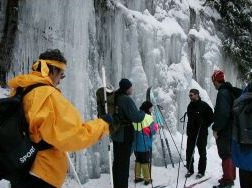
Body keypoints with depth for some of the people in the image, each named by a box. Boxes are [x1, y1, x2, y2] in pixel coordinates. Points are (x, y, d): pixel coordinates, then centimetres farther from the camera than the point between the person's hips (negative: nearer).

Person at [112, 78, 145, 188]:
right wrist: (143, 113, -1)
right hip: (125, 134, -8)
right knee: (124, 162, 0)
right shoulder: (127, 100, -19)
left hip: (115, 134, 8)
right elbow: (136, 117, -21)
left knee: (117, 161, 17)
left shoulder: (115, 98, 5)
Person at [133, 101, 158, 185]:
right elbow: (153, 130, -14)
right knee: (145, 161, 4)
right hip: (145, 144, -6)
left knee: (138, 160, 16)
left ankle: (137, 177, 24)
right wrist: (156, 126, 4)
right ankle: (147, 179, 13)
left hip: (136, 144, 6)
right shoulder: (148, 117, -16)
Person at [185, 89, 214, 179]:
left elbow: (211, 117, -4)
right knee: (189, 152, 6)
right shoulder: (190, 106, 10)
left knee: (202, 153, 5)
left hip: (202, 134, -5)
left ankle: (201, 171, 14)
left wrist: (204, 126, -8)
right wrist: (188, 129, 12)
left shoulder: (204, 105, -9)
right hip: (191, 133, 6)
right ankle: (190, 170, 18)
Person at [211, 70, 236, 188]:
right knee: (229, 153, 17)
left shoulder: (222, 93, -18)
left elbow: (222, 113, -25)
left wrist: (216, 128, -17)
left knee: (225, 155, -3)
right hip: (231, 128, 10)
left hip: (224, 130, -10)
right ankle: (231, 177, 28)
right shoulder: (231, 91, 13)